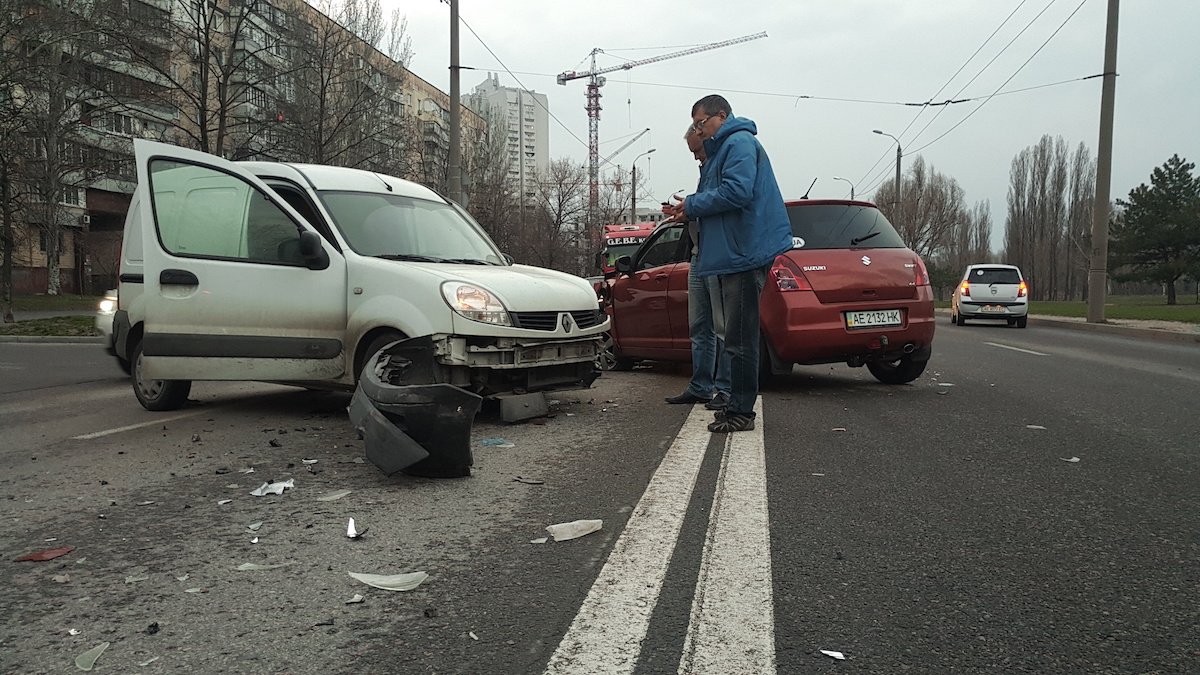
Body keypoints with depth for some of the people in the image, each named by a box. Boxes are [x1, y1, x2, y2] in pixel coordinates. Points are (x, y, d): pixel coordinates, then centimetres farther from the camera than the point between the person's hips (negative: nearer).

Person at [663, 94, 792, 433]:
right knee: (738, 336, 15)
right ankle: (738, 405, 23)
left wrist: (693, 205, -11)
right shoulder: (722, 150, 25)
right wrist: (689, 209, 8)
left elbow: (737, 192, -22)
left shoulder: (739, 143, -8)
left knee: (740, 338, -8)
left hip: (744, 253, -11)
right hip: (734, 255, 11)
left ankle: (741, 411, -3)